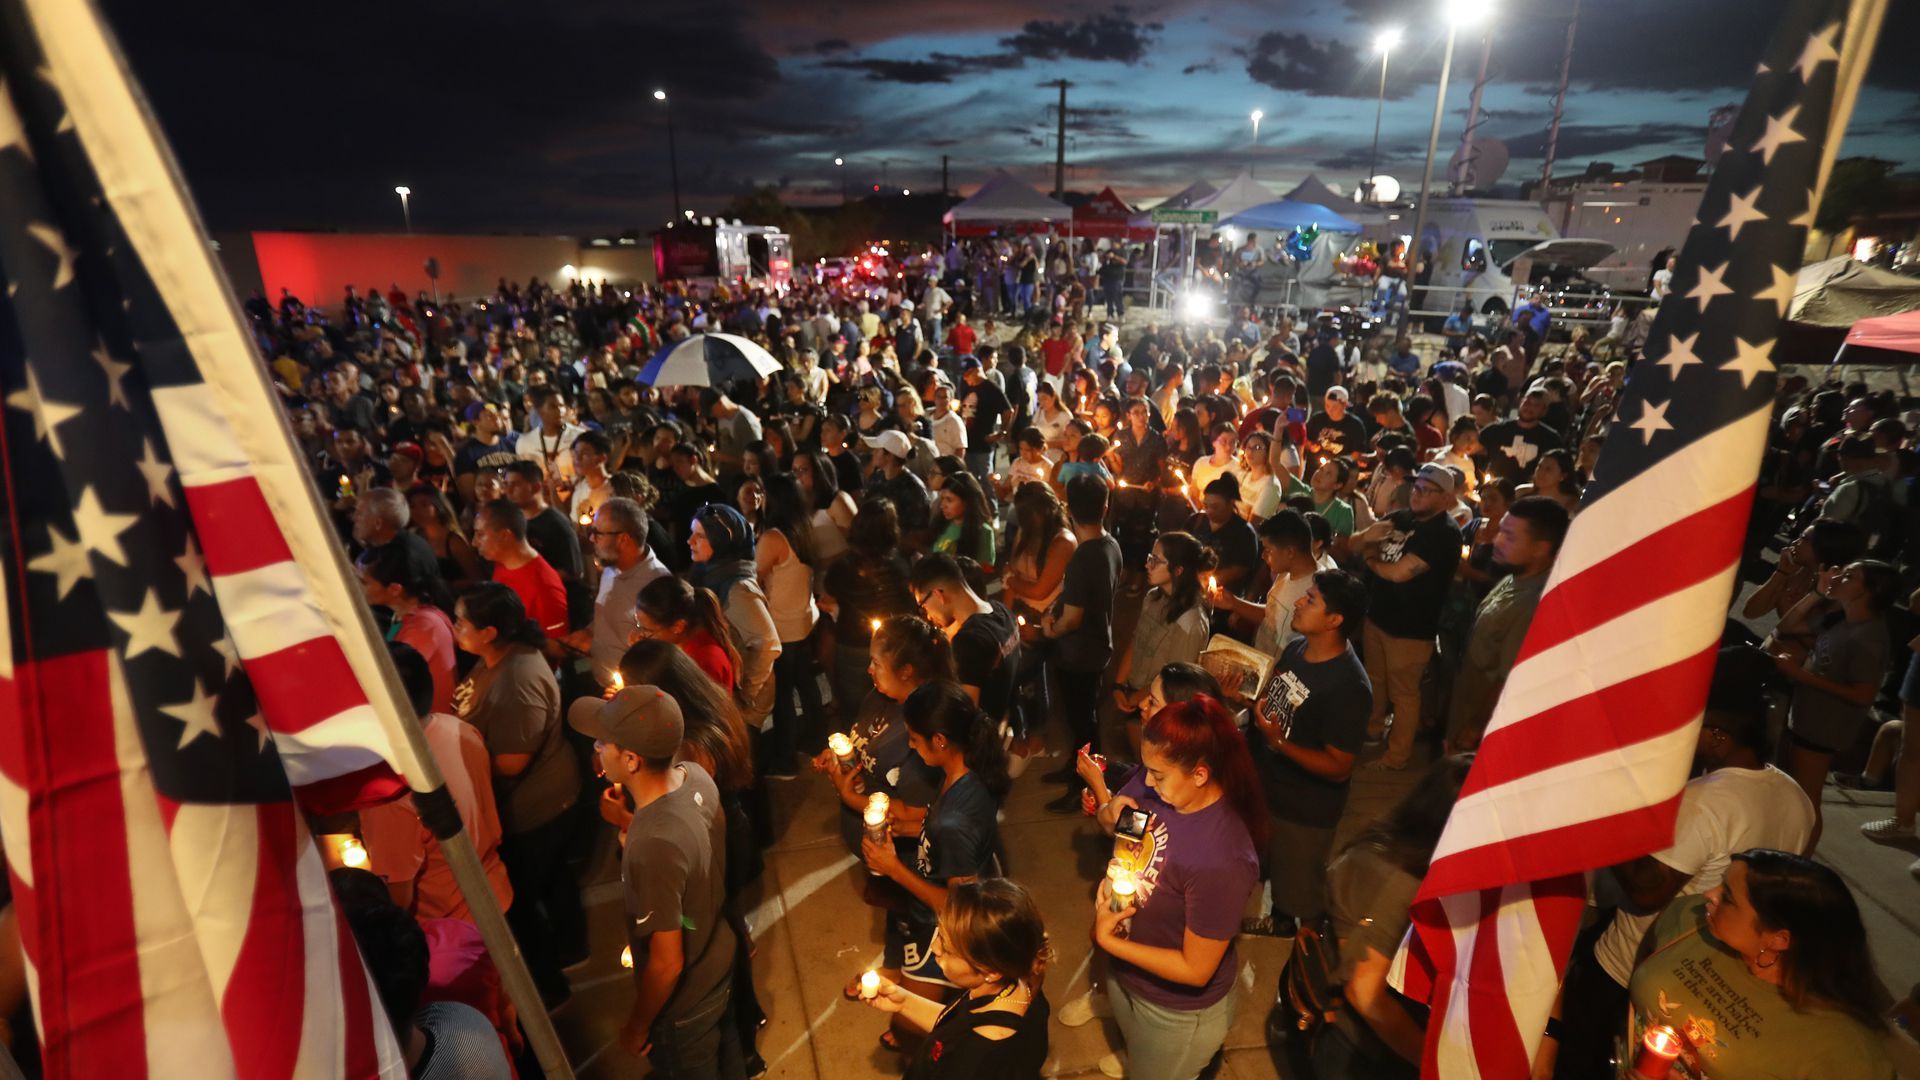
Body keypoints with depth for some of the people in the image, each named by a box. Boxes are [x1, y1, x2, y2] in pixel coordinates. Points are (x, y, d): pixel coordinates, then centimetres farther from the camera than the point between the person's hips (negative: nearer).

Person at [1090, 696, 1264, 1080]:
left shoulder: (1221, 860, -38)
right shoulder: (1154, 781, -20)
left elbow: (1196, 969, -28)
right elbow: (1107, 815, 1)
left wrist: (1106, 940, -23)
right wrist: (1112, 813, -21)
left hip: (1178, 1010, -5)